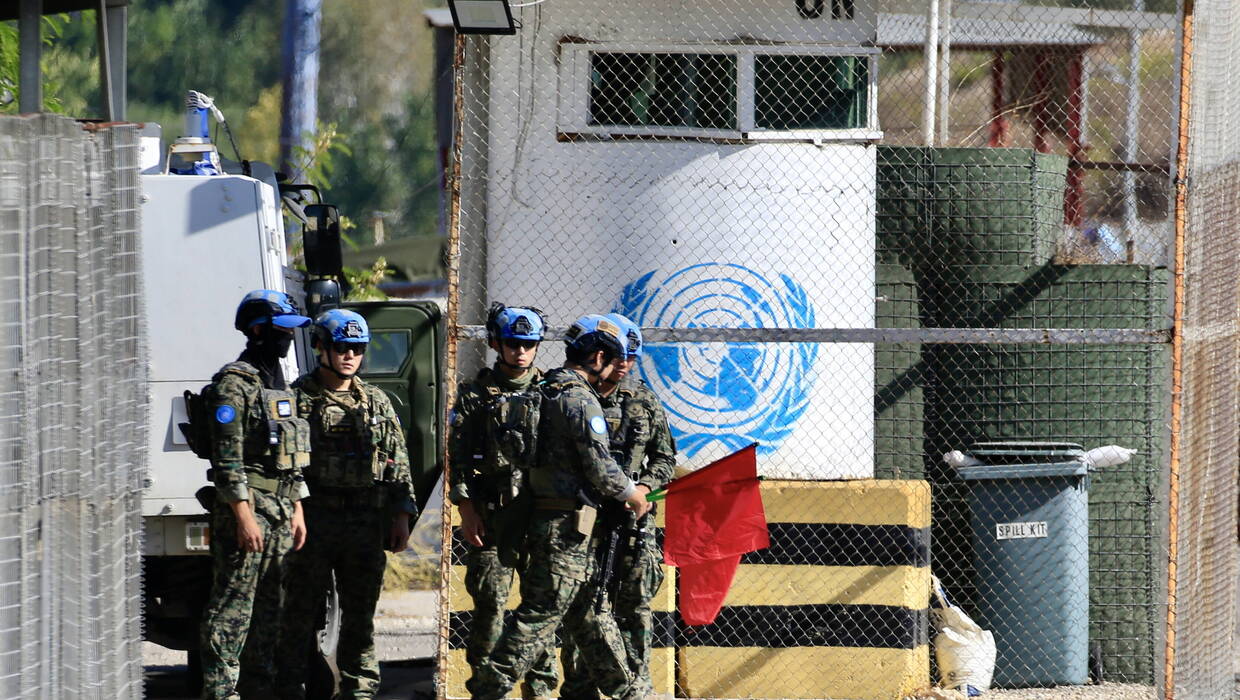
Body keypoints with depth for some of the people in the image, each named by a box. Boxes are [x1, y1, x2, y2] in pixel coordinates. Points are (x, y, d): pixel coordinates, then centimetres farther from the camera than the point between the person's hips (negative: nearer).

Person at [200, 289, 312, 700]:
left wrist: (297, 511, 19)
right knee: (232, 607, -9)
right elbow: (227, 457, -17)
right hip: (246, 511, -9)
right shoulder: (235, 383, -11)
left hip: (279, 512, 9)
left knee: (269, 608, 12)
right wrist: (243, 515, -21)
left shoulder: (277, 384, 19)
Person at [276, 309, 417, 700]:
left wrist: (401, 515, 7)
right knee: (302, 610, -2)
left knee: (360, 613, 7)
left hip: (366, 521, 4)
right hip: (313, 518, -4)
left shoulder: (376, 402, 14)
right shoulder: (299, 398, 0)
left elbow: (399, 464, 16)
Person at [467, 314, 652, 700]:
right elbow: (601, 469, -18)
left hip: (543, 517, 10)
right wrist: (633, 494, 1)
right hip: (566, 524, -10)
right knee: (541, 613, -6)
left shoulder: (544, 391, 12)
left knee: (591, 610, 16)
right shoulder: (581, 400, -16)